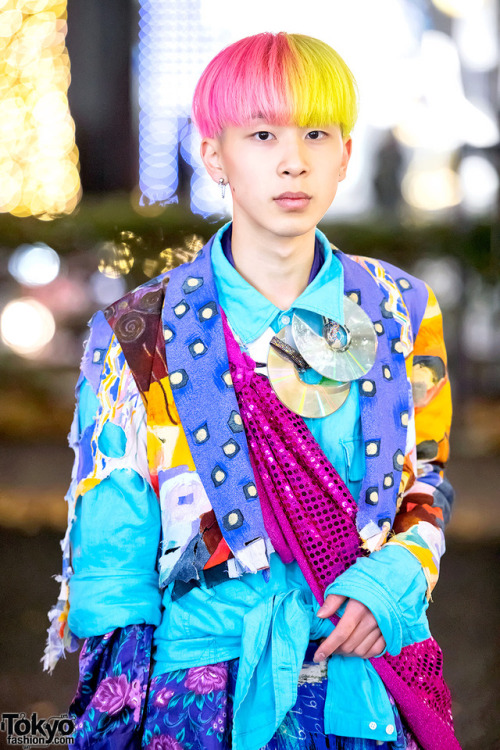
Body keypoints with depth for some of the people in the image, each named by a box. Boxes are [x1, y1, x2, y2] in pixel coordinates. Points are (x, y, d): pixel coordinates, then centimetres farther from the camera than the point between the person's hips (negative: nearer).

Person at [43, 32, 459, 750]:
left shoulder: (402, 314, -1)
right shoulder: (138, 340, -8)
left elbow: (429, 483, 10)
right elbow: (109, 560, -4)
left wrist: (397, 577, -9)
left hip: (372, 688, 3)